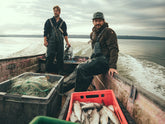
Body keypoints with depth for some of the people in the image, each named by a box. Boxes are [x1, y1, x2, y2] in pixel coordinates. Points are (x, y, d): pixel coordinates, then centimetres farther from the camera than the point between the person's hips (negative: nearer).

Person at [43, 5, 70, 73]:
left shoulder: (63, 22, 14)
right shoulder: (49, 21, 10)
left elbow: (65, 33, 14)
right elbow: (45, 32, 5)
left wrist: (67, 42, 7)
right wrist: (45, 40, -7)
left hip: (60, 43, 2)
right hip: (51, 42, -2)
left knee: (60, 58, 3)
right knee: (50, 58, -5)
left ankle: (59, 72, 13)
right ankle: (49, 72, 5)